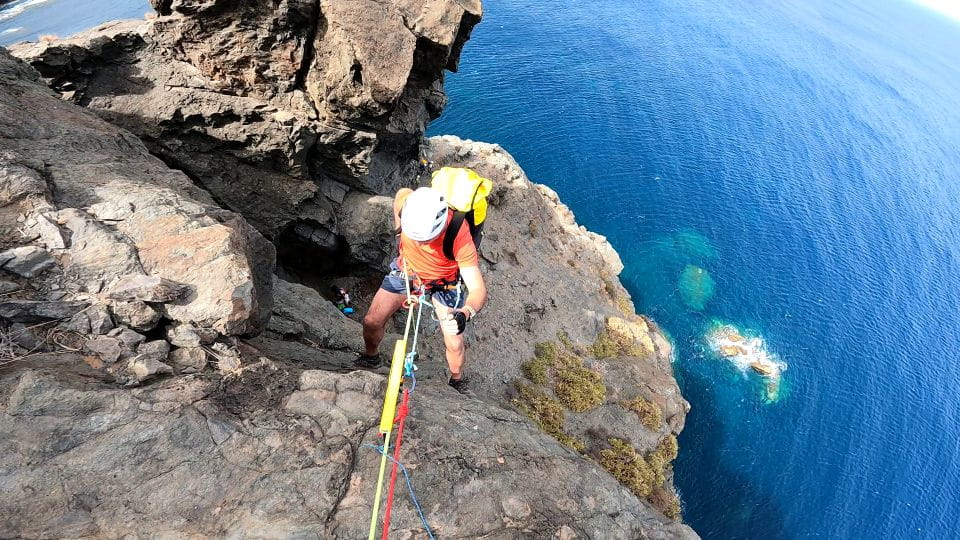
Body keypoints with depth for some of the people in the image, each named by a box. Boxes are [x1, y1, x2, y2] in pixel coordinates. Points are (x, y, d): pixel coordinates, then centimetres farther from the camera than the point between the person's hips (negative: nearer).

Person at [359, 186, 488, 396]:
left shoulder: (460, 236, -40)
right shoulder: (406, 201, -31)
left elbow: (478, 289, -40)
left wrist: (464, 314, -60)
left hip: (444, 281, -2)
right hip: (407, 269, 3)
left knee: (454, 344, -6)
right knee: (371, 322, -2)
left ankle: (458, 382, 25)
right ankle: (370, 357, 32)